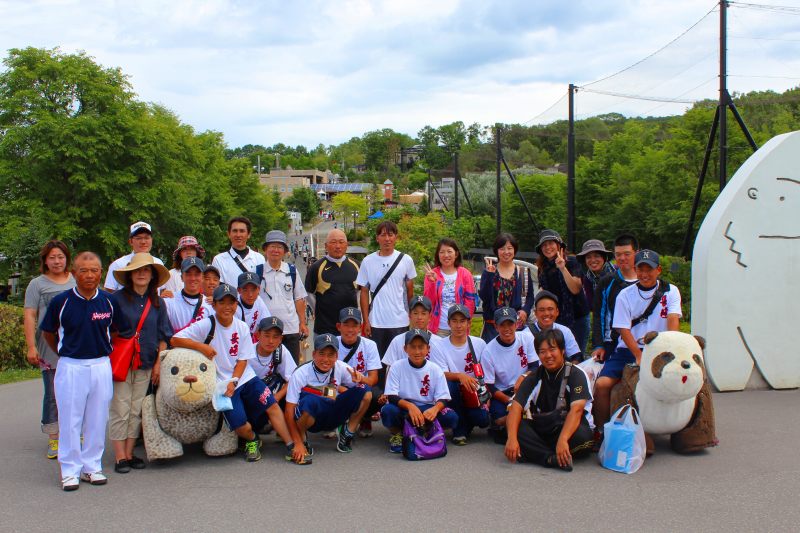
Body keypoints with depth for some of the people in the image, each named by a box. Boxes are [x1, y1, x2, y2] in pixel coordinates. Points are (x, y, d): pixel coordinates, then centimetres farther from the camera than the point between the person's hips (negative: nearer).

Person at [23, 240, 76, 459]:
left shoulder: (77, 282, 13)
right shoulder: (38, 284, 6)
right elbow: (29, 316, 1)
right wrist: (31, 347, -7)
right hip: (50, 349, -2)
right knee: (52, 395, -1)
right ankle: (53, 439, 6)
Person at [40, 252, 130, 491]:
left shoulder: (108, 301, 0)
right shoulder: (61, 301, -5)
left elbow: (121, 330, 13)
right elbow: (48, 332, 8)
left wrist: (105, 352, 9)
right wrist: (64, 354, 10)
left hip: (101, 366, 2)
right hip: (70, 367, -2)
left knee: (97, 420, 9)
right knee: (70, 420, 3)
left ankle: (92, 466, 22)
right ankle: (70, 470, 14)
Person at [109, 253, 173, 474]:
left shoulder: (157, 303, 8)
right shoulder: (117, 298, -5)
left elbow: (163, 336, 11)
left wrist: (159, 363, 5)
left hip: (145, 365, 4)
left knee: (136, 411, 8)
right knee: (120, 410, -2)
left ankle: (129, 453, 17)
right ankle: (119, 457, 5)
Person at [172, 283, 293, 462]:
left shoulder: (242, 327, 3)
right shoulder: (206, 325, -8)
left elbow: (243, 360, 3)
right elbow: (175, 340, -15)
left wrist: (234, 381, -13)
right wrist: (201, 346, -26)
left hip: (245, 377, 3)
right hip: (222, 384, -3)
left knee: (272, 406, -15)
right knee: (240, 425, -16)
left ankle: (291, 445, -8)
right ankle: (252, 440, 18)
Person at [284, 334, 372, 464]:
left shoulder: (340, 368, -9)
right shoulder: (300, 374, -19)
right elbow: (289, 411, -21)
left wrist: (359, 379, -27)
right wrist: (298, 444, -26)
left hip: (333, 417, 4)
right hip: (310, 419, -4)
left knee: (365, 393, -15)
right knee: (309, 401, -39)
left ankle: (346, 433, 3)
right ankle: (302, 442, -10)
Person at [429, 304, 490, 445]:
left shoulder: (479, 343, 2)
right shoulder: (439, 347, -5)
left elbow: (485, 374, 7)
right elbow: (440, 375, -15)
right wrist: (460, 376, -35)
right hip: (453, 396, -1)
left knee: (483, 419, -27)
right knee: (449, 383, -34)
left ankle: (466, 424, 15)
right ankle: (459, 430, -14)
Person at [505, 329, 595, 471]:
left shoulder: (576, 375, -7)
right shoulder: (534, 378, 3)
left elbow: (576, 410, -23)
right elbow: (516, 406, -10)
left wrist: (562, 440, -40)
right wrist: (512, 438, -29)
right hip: (540, 430, 3)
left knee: (584, 436, -36)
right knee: (516, 426, -25)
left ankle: (534, 453, -28)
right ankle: (552, 458, -36)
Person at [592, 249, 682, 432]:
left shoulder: (670, 291, 6)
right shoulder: (625, 295, 5)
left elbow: (673, 319, -9)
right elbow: (624, 330, -3)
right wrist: (639, 356, -17)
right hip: (628, 350, 1)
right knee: (602, 384, -19)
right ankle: (601, 429, -2)